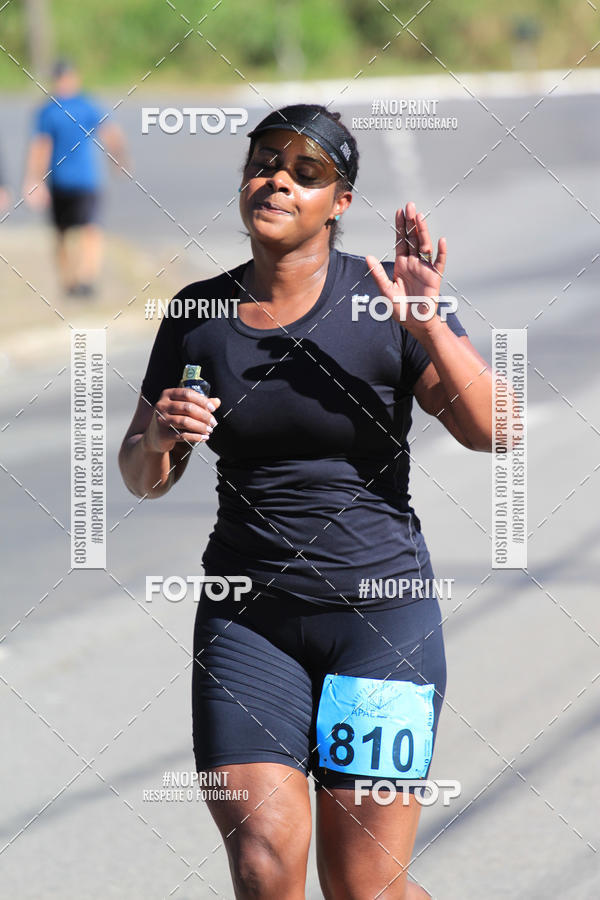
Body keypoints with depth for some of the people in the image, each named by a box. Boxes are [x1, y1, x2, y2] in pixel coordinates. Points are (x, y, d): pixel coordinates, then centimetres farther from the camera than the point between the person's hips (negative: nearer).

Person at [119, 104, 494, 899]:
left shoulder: (384, 299, -4)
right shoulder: (199, 315, 5)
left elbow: (491, 431, -11)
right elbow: (142, 477, 13)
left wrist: (429, 327, -24)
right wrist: (160, 439, -10)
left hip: (382, 612, -2)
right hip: (246, 618, 2)